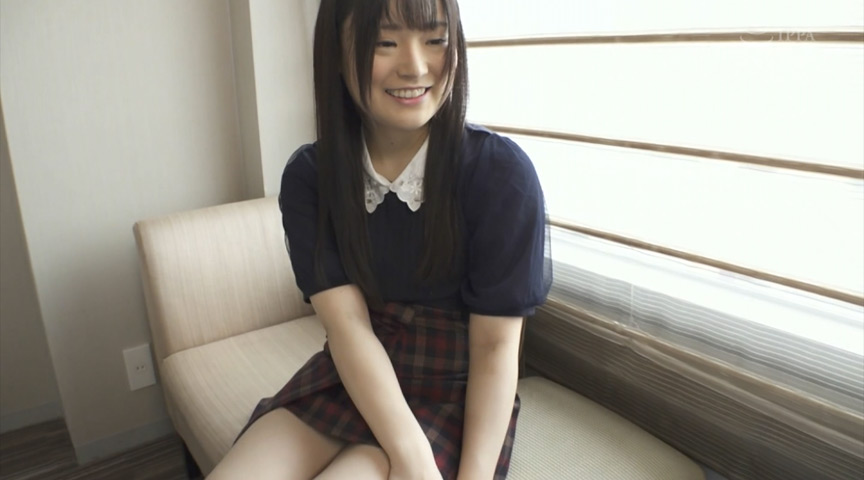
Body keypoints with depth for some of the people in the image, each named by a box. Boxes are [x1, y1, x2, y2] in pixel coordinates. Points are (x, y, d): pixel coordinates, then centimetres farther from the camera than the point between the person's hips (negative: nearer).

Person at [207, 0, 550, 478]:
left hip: (455, 393, -3)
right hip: (345, 380, 3)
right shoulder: (307, 176, -8)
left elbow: (495, 346, -15)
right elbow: (346, 323, -15)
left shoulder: (501, 172, -17)